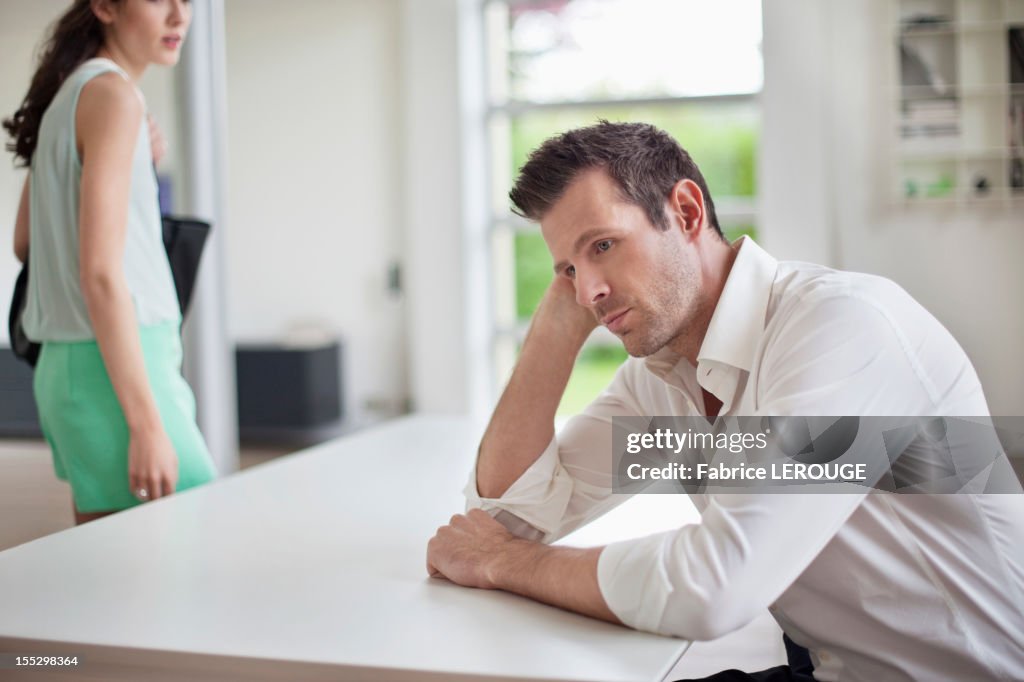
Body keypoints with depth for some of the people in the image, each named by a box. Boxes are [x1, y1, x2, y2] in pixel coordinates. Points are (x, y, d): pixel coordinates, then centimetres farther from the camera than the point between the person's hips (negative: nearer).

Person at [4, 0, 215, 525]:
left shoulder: (66, 93, 16)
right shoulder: (112, 93, -11)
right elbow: (100, 271, -19)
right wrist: (147, 425, -20)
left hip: (65, 365, 9)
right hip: (112, 368, -9)